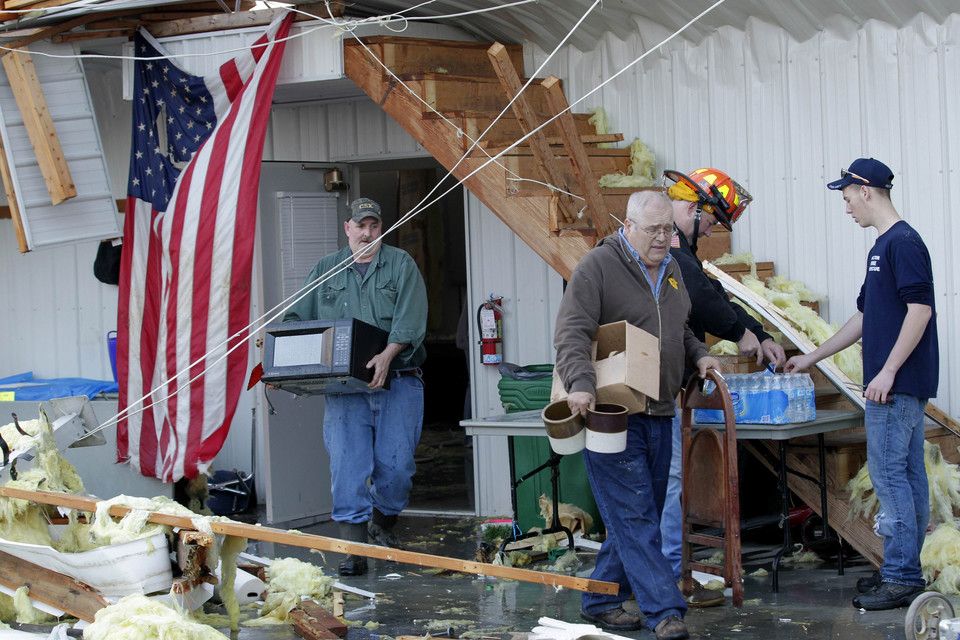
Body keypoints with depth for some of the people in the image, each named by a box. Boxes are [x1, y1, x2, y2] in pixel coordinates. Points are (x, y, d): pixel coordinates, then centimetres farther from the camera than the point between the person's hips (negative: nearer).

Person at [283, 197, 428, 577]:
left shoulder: (401, 265, 6)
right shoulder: (325, 271, 16)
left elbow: (410, 320, -7)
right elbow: (296, 319, 14)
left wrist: (387, 355, -23)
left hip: (397, 382, -1)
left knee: (395, 463, -1)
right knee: (347, 465, -8)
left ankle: (383, 521, 27)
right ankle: (354, 548, -6)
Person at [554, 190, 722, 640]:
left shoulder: (670, 268, 15)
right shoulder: (597, 266, -9)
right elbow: (571, 334, -17)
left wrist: (698, 354, 12)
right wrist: (581, 384, -32)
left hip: (658, 415, 8)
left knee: (639, 515, 11)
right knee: (634, 517, -9)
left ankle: (601, 601, 22)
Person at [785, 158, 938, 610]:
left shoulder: (903, 243, -13)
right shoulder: (883, 247, 18)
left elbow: (920, 309, -21)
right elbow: (864, 316, 26)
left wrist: (887, 371, -21)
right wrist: (813, 357, 30)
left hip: (897, 384, -10)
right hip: (899, 386, 10)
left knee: (888, 473, -8)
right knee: (907, 475, 11)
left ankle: (901, 577, -5)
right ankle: (905, 570, 16)